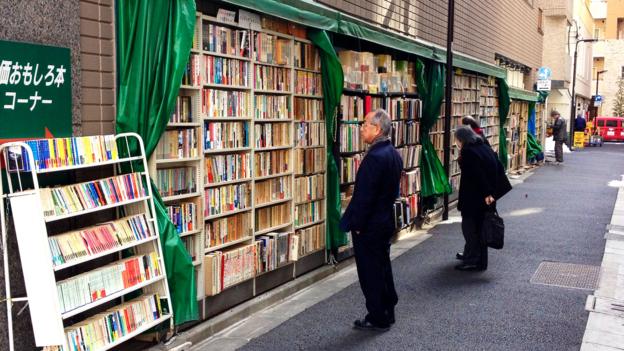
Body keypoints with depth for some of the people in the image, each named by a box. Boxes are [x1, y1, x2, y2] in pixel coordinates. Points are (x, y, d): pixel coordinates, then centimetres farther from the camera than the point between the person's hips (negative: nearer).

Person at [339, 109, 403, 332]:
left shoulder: (375, 157, -24)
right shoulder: (394, 154, 6)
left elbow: (364, 195, -24)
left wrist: (356, 224, -15)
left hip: (369, 225, -9)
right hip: (385, 221, 9)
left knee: (370, 272, 3)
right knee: (383, 269, 18)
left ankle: (377, 319, 14)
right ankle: (387, 313, 29)